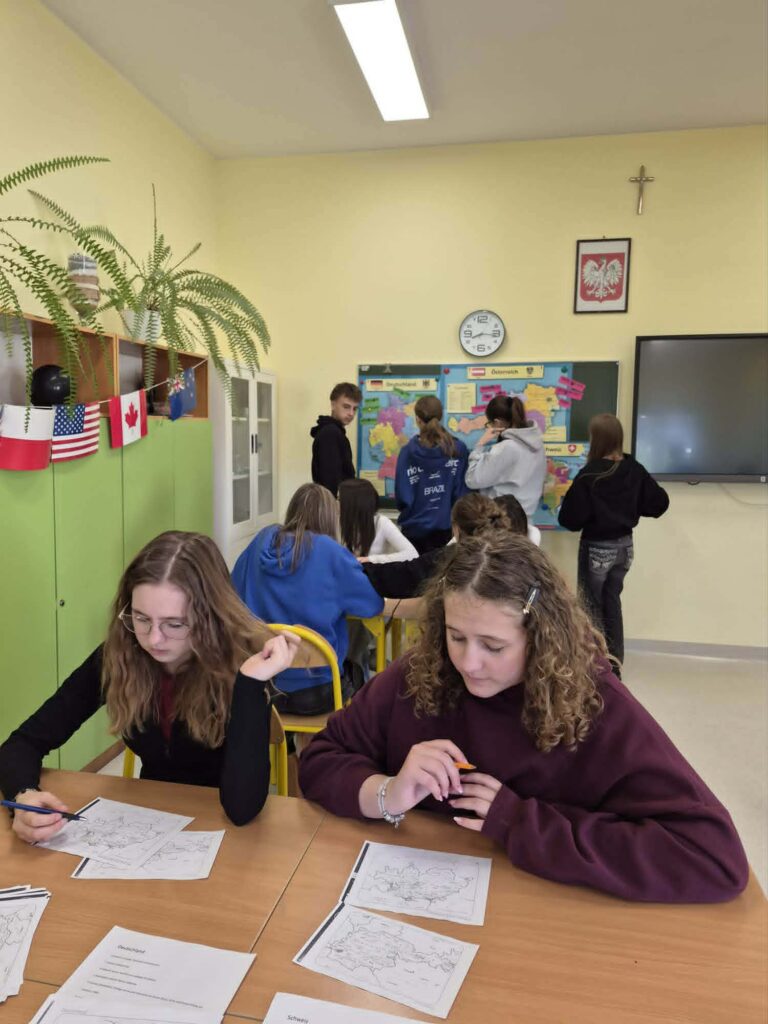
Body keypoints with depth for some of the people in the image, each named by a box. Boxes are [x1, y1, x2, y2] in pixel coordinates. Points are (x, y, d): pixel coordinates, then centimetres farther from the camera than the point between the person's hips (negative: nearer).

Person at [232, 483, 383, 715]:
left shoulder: (263, 539, -1)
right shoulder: (329, 551, -13)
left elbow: (234, 588, 13)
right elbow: (374, 603, -8)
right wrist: (354, 567, 11)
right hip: (312, 691, -4)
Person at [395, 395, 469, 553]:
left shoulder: (408, 452, -9)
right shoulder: (459, 449, -6)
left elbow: (402, 496, -6)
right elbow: (463, 491, -3)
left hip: (415, 527, -1)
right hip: (448, 527, 1)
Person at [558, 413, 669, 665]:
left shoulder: (589, 475, -21)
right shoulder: (634, 469, -6)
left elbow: (571, 518, -19)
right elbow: (660, 501, 2)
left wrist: (564, 507, 2)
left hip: (597, 548, -5)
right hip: (625, 545, 5)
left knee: (593, 606, 10)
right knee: (613, 602, 19)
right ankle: (615, 663, 28)